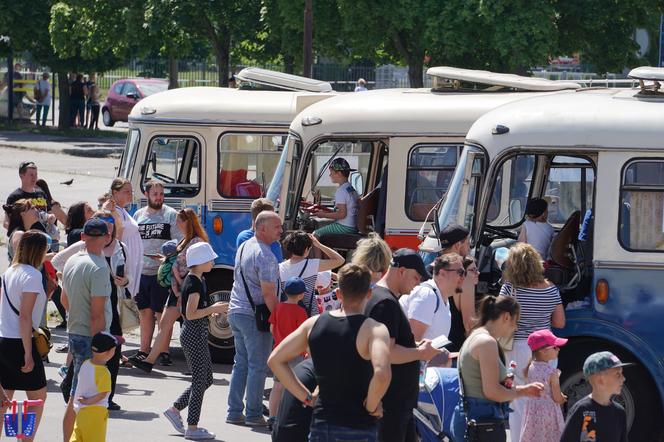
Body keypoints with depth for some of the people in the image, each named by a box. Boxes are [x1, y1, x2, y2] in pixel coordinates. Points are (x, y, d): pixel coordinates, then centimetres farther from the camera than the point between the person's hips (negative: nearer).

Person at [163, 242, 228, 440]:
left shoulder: (195, 280, 13)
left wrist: (213, 308, 9)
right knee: (200, 380, -4)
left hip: (195, 334, 10)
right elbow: (191, 314, -23)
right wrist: (213, 309, -18)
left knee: (206, 379, 16)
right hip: (194, 334, -10)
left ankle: (174, 409, 22)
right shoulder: (195, 284, -18)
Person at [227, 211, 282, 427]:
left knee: (241, 363, 14)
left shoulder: (244, 247, 11)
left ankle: (234, 412, 15)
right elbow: (268, 294, -21)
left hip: (236, 311, 9)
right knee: (258, 366, -1)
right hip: (255, 316, -9)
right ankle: (254, 414, 3)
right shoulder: (265, 256, -18)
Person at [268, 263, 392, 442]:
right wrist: (371, 406, -13)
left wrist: (306, 396, 8)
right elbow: (381, 374, -31)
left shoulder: (314, 324, 4)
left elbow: (275, 360, 7)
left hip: (320, 426, 5)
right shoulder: (373, 330, -13)